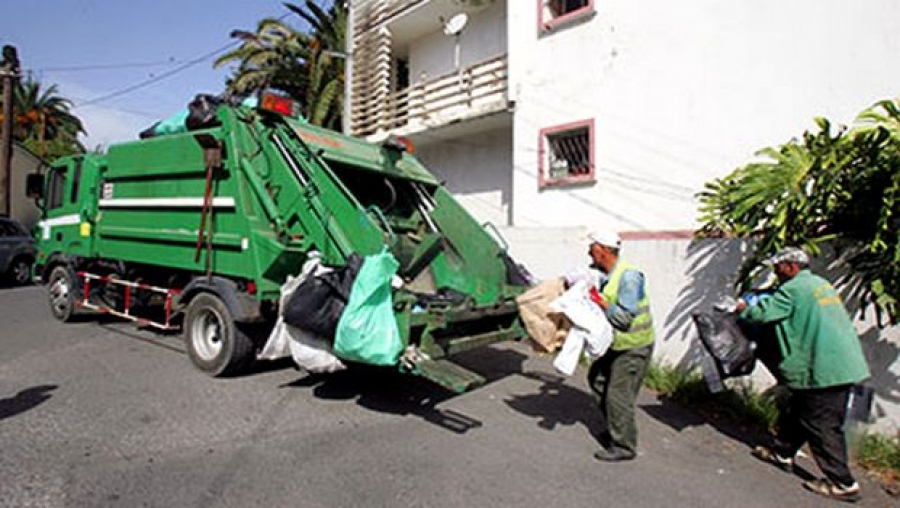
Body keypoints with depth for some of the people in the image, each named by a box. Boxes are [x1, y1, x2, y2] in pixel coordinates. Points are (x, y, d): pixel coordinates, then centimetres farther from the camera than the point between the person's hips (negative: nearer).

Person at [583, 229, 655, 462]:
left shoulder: (628, 276, -24)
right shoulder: (601, 274, 2)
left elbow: (625, 318, -28)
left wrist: (600, 302, -25)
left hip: (634, 346, -9)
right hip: (616, 343, 9)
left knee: (618, 394, -3)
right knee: (597, 378, 19)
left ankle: (624, 447, 13)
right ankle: (615, 428, 35)